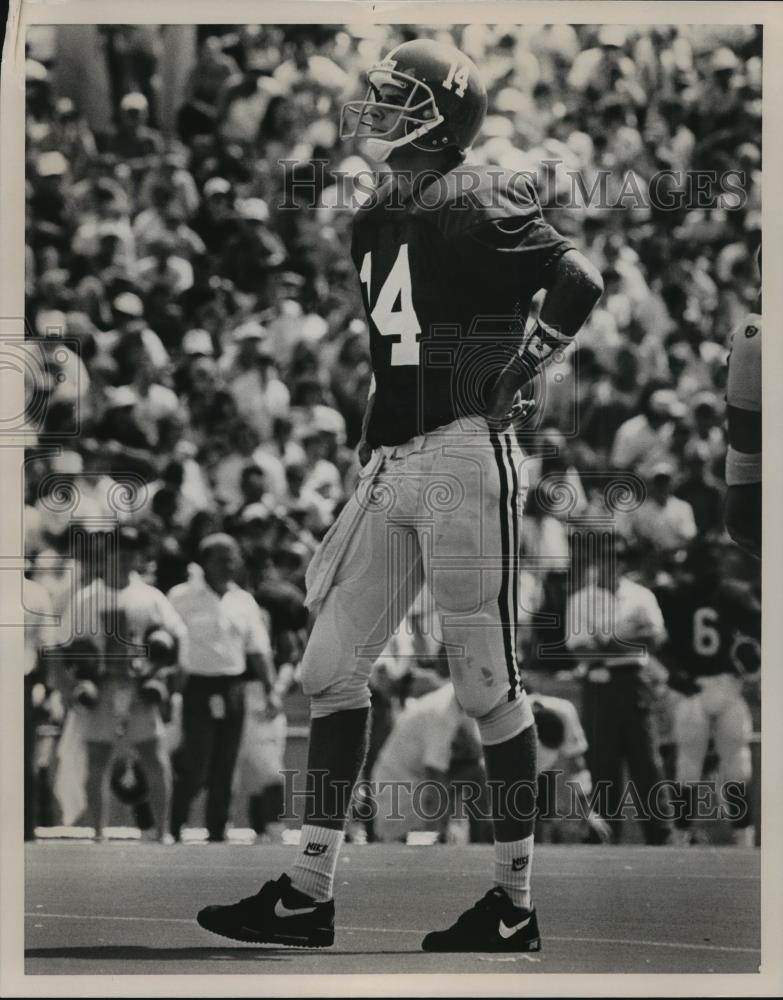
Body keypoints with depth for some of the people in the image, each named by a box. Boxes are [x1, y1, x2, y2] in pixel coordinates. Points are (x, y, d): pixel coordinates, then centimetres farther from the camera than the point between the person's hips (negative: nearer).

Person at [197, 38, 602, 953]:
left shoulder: (479, 208, -10)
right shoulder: (374, 223, 16)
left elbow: (577, 283, -20)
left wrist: (512, 376, -13)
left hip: (464, 457, -9)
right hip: (390, 467, 9)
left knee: (488, 687, -2)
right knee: (331, 667, 5)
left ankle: (517, 905, 8)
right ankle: (309, 895, 9)